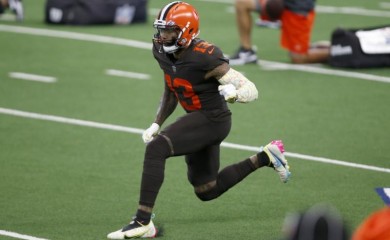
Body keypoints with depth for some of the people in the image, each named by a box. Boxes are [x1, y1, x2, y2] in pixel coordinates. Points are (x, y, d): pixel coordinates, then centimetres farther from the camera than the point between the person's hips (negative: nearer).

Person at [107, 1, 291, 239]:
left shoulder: (205, 58, -26)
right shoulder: (164, 53, -3)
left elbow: (251, 90, -22)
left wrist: (233, 92, -43)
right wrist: (156, 124, 10)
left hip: (213, 120, -9)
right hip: (197, 120, 9)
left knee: (156, 148, -27)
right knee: (206, 191, 21)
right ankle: (264, 157, 34)